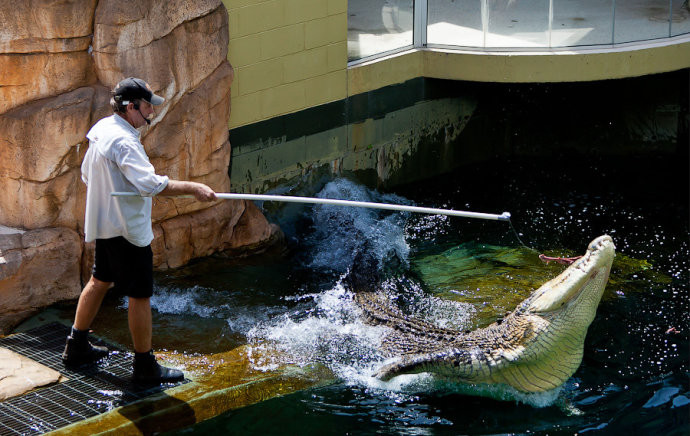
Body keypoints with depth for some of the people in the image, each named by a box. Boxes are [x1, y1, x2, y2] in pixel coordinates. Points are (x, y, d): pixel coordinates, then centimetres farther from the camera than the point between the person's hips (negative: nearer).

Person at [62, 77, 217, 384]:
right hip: (127, 229, -10)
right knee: (140, 295, -2)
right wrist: (193, 188, -30)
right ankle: (145, 367, 5)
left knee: (100, 281, 23)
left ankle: (76, 347, 34)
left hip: (104, 222, 11)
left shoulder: (101, 128, 7)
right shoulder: (123, 142, -24)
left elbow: (87, 175, 19)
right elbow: (150, 183, -35)